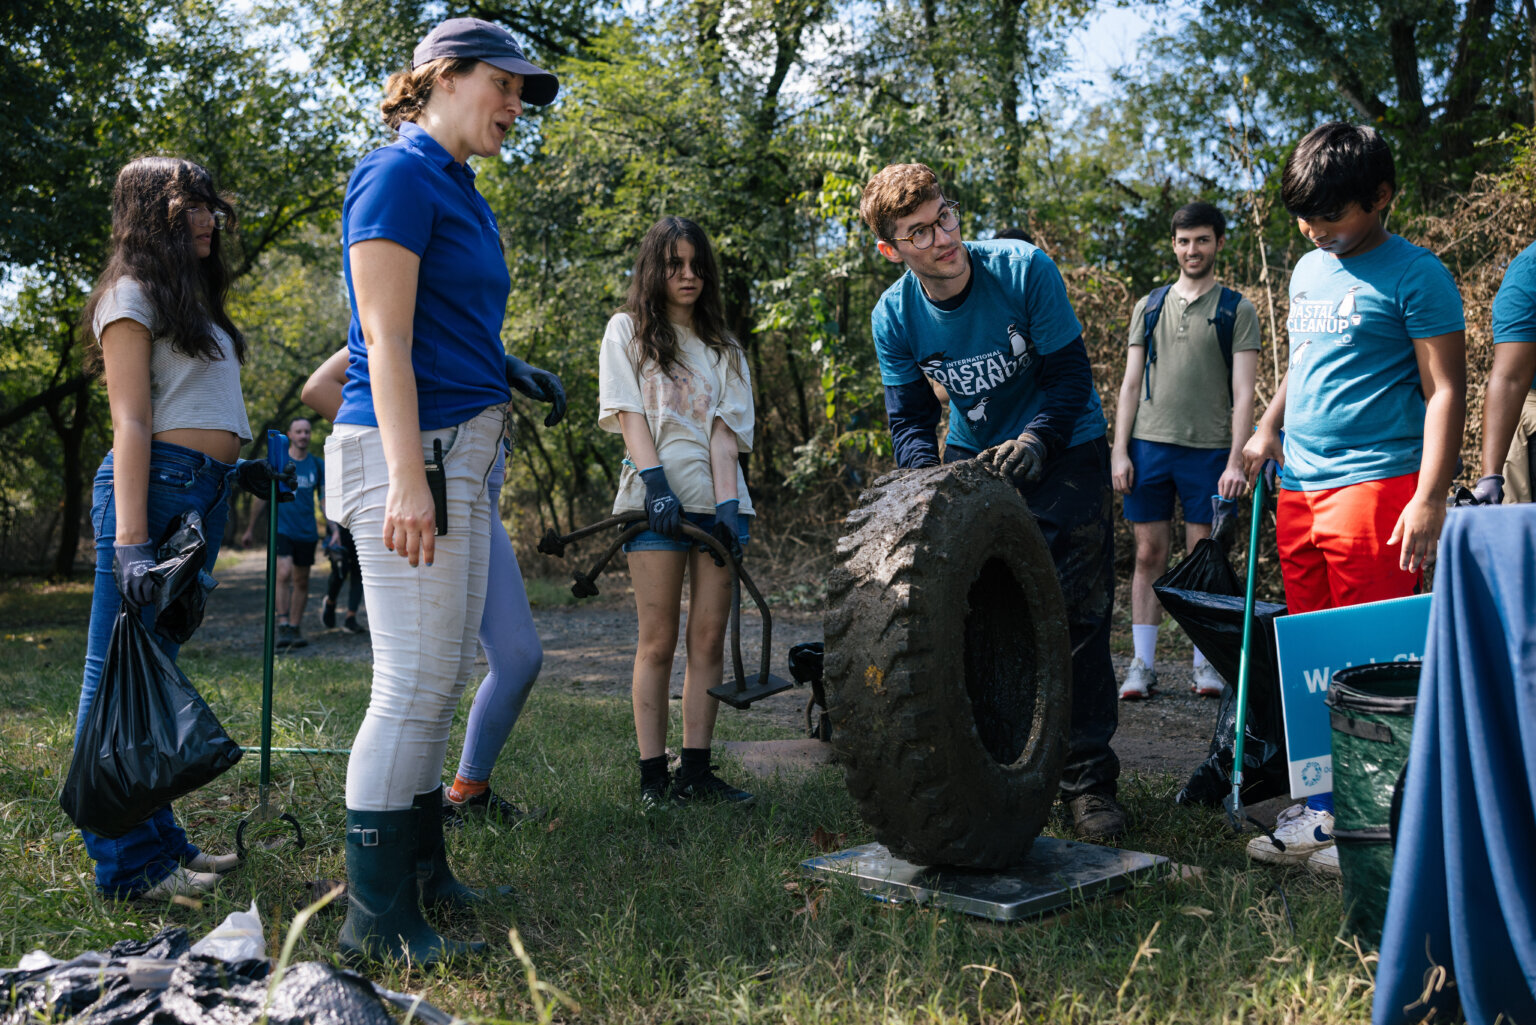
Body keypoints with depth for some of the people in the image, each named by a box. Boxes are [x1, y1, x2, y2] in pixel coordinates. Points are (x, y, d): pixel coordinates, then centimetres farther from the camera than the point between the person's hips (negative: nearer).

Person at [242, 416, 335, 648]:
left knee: (301, 581, 7)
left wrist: (335, 529, -3)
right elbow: (262, 498, 9)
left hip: (307, 532, 3)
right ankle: (283, 625, -17)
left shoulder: (318, 465, 8)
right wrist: (250, 529, 12)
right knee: (284, 573, -20)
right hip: (281, 528, -3)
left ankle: (295, 628, 17)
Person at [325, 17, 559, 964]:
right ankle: (376, 919, 1)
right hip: (410, 447, -10)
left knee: (444, 676, 13)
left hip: (462, 453, 10)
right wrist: (407, 477, -22)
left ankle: (421, 867, 25)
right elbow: (385, 338, -16)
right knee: (414, 683, -8)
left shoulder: (466, 194, 20)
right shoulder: (400, 175, -7)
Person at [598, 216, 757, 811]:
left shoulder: (723, 349, 20)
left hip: (715, 499, 3)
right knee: (658, 642, -5)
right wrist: (657, 485, -15)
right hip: (657, 498, -3)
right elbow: (629, 415, 0)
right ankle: (653, 777, -2)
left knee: (709, 638, -1)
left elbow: (724, 429, 6)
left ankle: (697, 771, 3)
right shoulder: (627, 331, 13)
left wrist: (727, 503, -9)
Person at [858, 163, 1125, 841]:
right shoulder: (895, 317, -12)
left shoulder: (1023, 270, -20)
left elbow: (1070, 376, -16)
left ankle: (1089, 778, 4)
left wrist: (1034, 441, -32)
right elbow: (909, 417, -6)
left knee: (1077, 616, -7)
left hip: (1061, 449, -2)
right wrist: (929, 473, -27)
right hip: (973, 458, 3)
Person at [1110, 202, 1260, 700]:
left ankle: (1206, 663, 11)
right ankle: (1143, 664, 8)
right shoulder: (1149, 306, 14)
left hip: (1208, 449, -2)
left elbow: (1243, 392, -1)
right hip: (1149, 444, 2)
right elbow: (1131, 383, 12)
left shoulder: (1237, 310, 6)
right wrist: (1119, 451, 3)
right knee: (1149, 555, 3)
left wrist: (1236, 460, -11)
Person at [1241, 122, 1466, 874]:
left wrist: (1429, 499, -16)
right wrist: (1268, 426, 14)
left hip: (1374, 484, -7)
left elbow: (1444, 390, -9)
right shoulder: (1308, 271, 17)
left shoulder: (1414, 275, -5)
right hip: (1299, 487, 7)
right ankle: (1321, 809, 19)